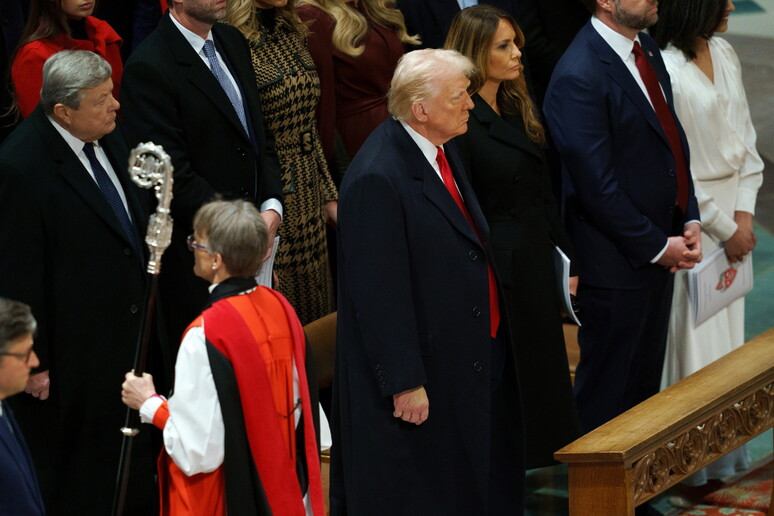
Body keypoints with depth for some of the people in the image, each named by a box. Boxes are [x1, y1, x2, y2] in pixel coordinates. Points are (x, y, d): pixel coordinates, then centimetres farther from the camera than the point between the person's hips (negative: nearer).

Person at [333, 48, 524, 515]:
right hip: (424, 376, -9)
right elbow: (378, 293, -23)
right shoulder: (378, 178, -24)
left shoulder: (443, 150, 6)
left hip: (471, 356, 9)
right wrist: (405, 383, -22)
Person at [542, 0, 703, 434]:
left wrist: (689, 220, 4)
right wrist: (657, 246, -15)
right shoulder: (580, 77, -23)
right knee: (608, 396, 6)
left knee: (647, 382, 19)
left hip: (662, 246, 9)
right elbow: (596, 184, -22)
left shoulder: (647, 49, 6)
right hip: (617, 260, -9)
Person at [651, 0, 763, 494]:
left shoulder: (726, 55, 4)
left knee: (729, 332, 15)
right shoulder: (666, 69, -20)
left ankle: (725, 449, 27)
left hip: (731, 213, 7)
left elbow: (745, 137, 9)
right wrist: (724, 227, -11)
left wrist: (744, 212, -1)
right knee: (692, 338, 1)